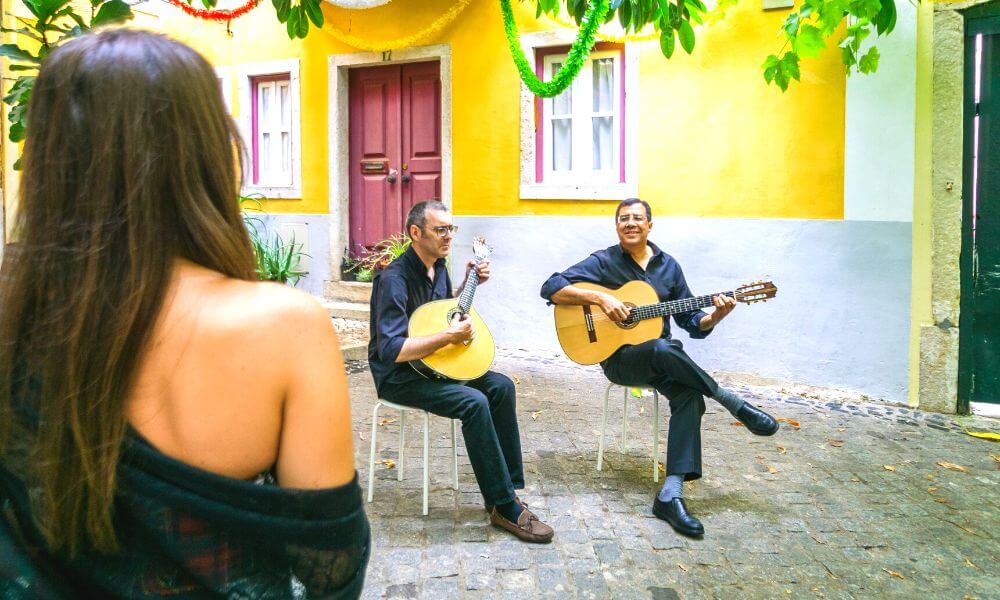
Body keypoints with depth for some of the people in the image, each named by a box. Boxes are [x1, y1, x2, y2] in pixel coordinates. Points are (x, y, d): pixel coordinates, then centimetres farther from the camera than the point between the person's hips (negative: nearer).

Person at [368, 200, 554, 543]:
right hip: (399, 376, -9)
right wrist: (449, 337, -30)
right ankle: (504, 507, -17)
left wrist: (469, 283, 9)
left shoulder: (438, 267, 6)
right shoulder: (394, 279, -22)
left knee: (501, 387, -8)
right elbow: (391, 350, -30)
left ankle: (506, 488, -2)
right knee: (474, 402, -28)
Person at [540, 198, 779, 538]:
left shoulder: (668, 266, 9)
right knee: (664, 349, -37)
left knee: (689, 395, -29)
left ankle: (670, 495, -33)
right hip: (618, 357, -4)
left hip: (661, 358, 4)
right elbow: (551, 288, -13)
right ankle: (736, 405, -19)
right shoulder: (603, 262, -2)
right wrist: (601, 298, -23)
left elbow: (692, 323, 10)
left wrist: (716, 316, -12)